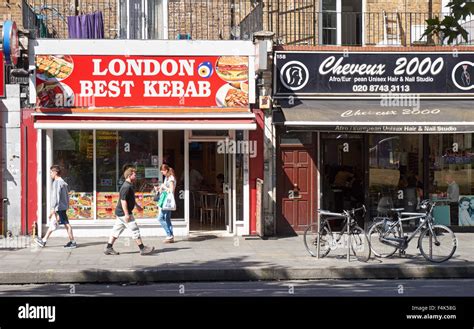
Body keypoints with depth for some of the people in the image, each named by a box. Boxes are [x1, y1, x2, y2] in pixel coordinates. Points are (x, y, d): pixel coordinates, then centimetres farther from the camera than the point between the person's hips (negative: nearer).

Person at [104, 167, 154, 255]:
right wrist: (127, 214, -26)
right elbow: (123, 200, -25)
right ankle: (142, 249, 0)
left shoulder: (129, 185, 14)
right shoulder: (126, 187, -19)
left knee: (116, 230, 12)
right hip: (124, 213, -11)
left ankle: (108, 248, 15)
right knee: (135, 230, -5)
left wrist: (136, 205, 37)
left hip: (120, 213, 11)